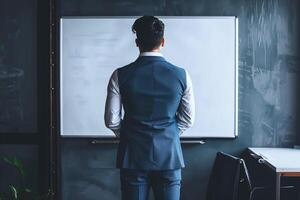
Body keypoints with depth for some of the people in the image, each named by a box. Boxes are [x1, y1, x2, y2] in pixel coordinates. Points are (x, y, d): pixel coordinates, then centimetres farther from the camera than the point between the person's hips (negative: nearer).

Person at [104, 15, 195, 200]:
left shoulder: (121, 75, -7)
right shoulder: (181, 75, -4)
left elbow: (111, 120, -3)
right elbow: (188, 119, 4)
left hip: (133, 156, 0)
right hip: (169, 155, 1)